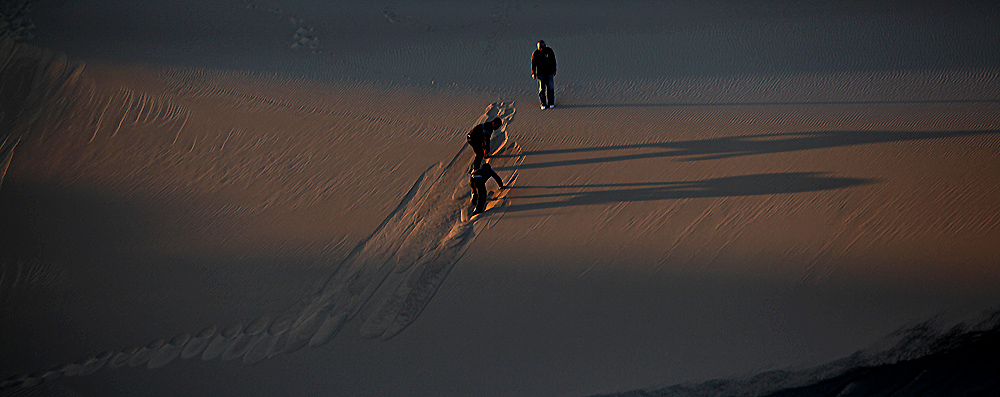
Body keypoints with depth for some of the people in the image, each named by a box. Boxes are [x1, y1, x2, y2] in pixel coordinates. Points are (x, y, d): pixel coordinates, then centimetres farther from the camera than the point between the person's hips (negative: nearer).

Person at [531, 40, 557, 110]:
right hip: (540, 74, -1)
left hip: (549, 73, 1)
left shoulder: (549, 51, -3)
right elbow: (533, 64, -6)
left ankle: (551, 103, 8)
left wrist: (554, 70, 13)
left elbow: (553, 61, 8)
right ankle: (543, 104, 7)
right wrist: (533, 74, -9)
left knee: (550, 88, -3)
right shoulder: (535, 53, -9)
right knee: (542, 89, -1)